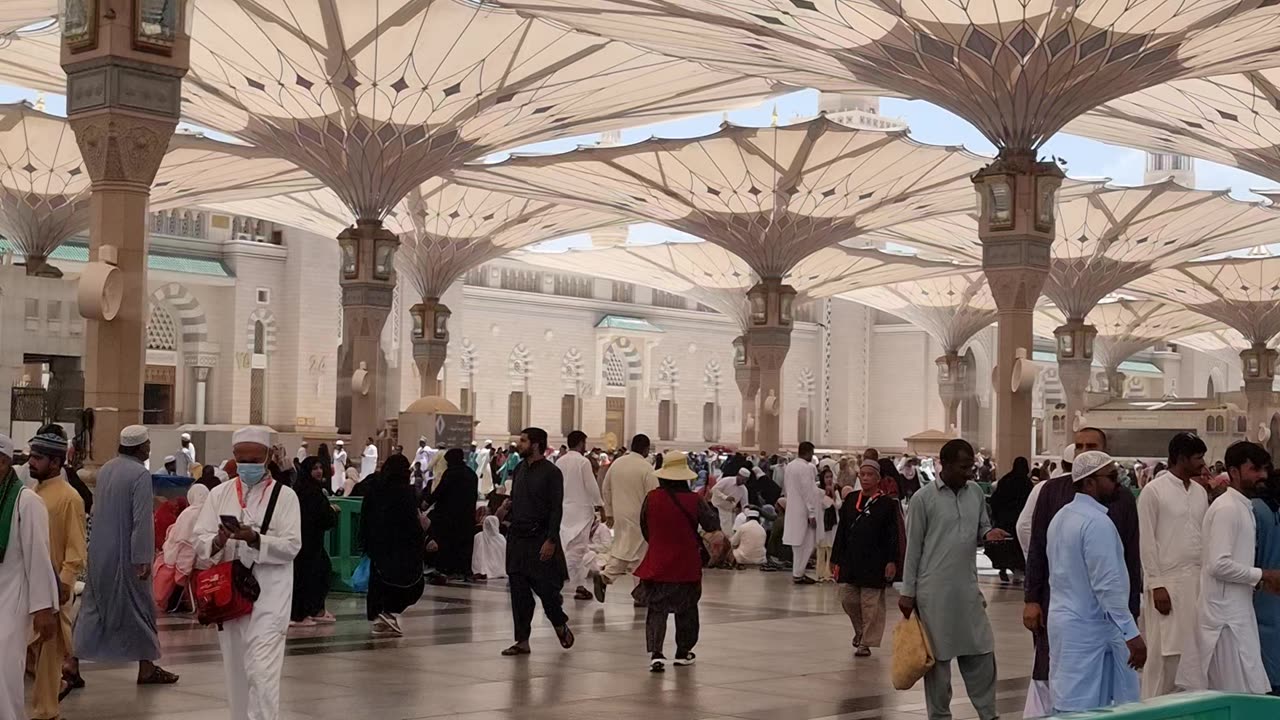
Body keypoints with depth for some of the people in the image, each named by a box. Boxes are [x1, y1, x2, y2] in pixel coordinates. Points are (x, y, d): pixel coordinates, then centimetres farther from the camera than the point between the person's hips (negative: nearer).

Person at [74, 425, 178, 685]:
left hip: (99, 553, 7)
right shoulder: (140, 475, -17)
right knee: (139, 607, 5)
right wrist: (144, 559, -19)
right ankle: (146, 668, 13)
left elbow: (97, 510, 14)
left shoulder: (105, 469, 6)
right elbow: (142, 520, -21)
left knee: (93, 606, 11)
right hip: (126, 554, -7)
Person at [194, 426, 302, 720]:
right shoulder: (219, 494, 8)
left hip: (268, 596, -4)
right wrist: (218, 541, -19)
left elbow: (291, 546, -8)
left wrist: (255, 539, -22)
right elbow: (199, 542, 3)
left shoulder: (284, 496, -1)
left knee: (262, 671, -12)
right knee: (235, 670, 13)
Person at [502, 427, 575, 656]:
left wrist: (551, 540, -18)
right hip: (517, 538, 6)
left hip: (540, 539, -6)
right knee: (519, 591, 4)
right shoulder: (519, 469, 12)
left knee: (546, 587, -1)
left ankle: (560, 625, 25)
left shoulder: (551, 472, -9)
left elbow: (556, 509, -13)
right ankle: (522, 641, 9)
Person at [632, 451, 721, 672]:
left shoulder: (651, 498, -9)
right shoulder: (693, 501, -12)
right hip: (687, 564, 0)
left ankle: (655, 653, -15)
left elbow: (644, 529, 4)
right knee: (686, 610, 18)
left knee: (656, 609, 3)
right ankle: (683, 652, 28)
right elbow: (713, 526, -3)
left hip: (657, 563, 0)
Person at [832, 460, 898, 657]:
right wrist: (837, 560, 8)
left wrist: (891, 561, -11)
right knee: (848, 600, 9)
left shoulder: (887, 504, -4)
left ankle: (866, 643, 11)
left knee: (871, 604, 1)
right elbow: (841, 531, 10)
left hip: (874, 564, -4)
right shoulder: (850, 500, 8)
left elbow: (892, 536, -5)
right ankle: (860, 630, 34)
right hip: (850, 561, 4)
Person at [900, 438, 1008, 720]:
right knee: (938, 656, 5)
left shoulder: (976, 492, 6)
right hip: (934, 591, -4)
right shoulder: (924, 498, -8)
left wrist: (989, 533, -10)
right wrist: (908, 592, -4)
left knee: (981, 652, 6)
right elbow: (913, 547, -5)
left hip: (968, 589, 5)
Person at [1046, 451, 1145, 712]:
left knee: (1070, 705, 10)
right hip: (1091, 627, -9)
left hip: (1064, 621, 9)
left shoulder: (1061, 516, 11)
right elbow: (1108, 585, -23)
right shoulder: (1097, 522, -18)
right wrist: (1131, 634, -20)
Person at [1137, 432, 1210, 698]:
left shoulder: (1200, 492, 11)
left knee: (1195, 649, 6)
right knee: (1165, 651, -1)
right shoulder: (1154, 491, -7)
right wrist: (1156, 585, -13)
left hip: (1199, 581, 6)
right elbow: (1146, 541, -8)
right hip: (1168, 581, -6)